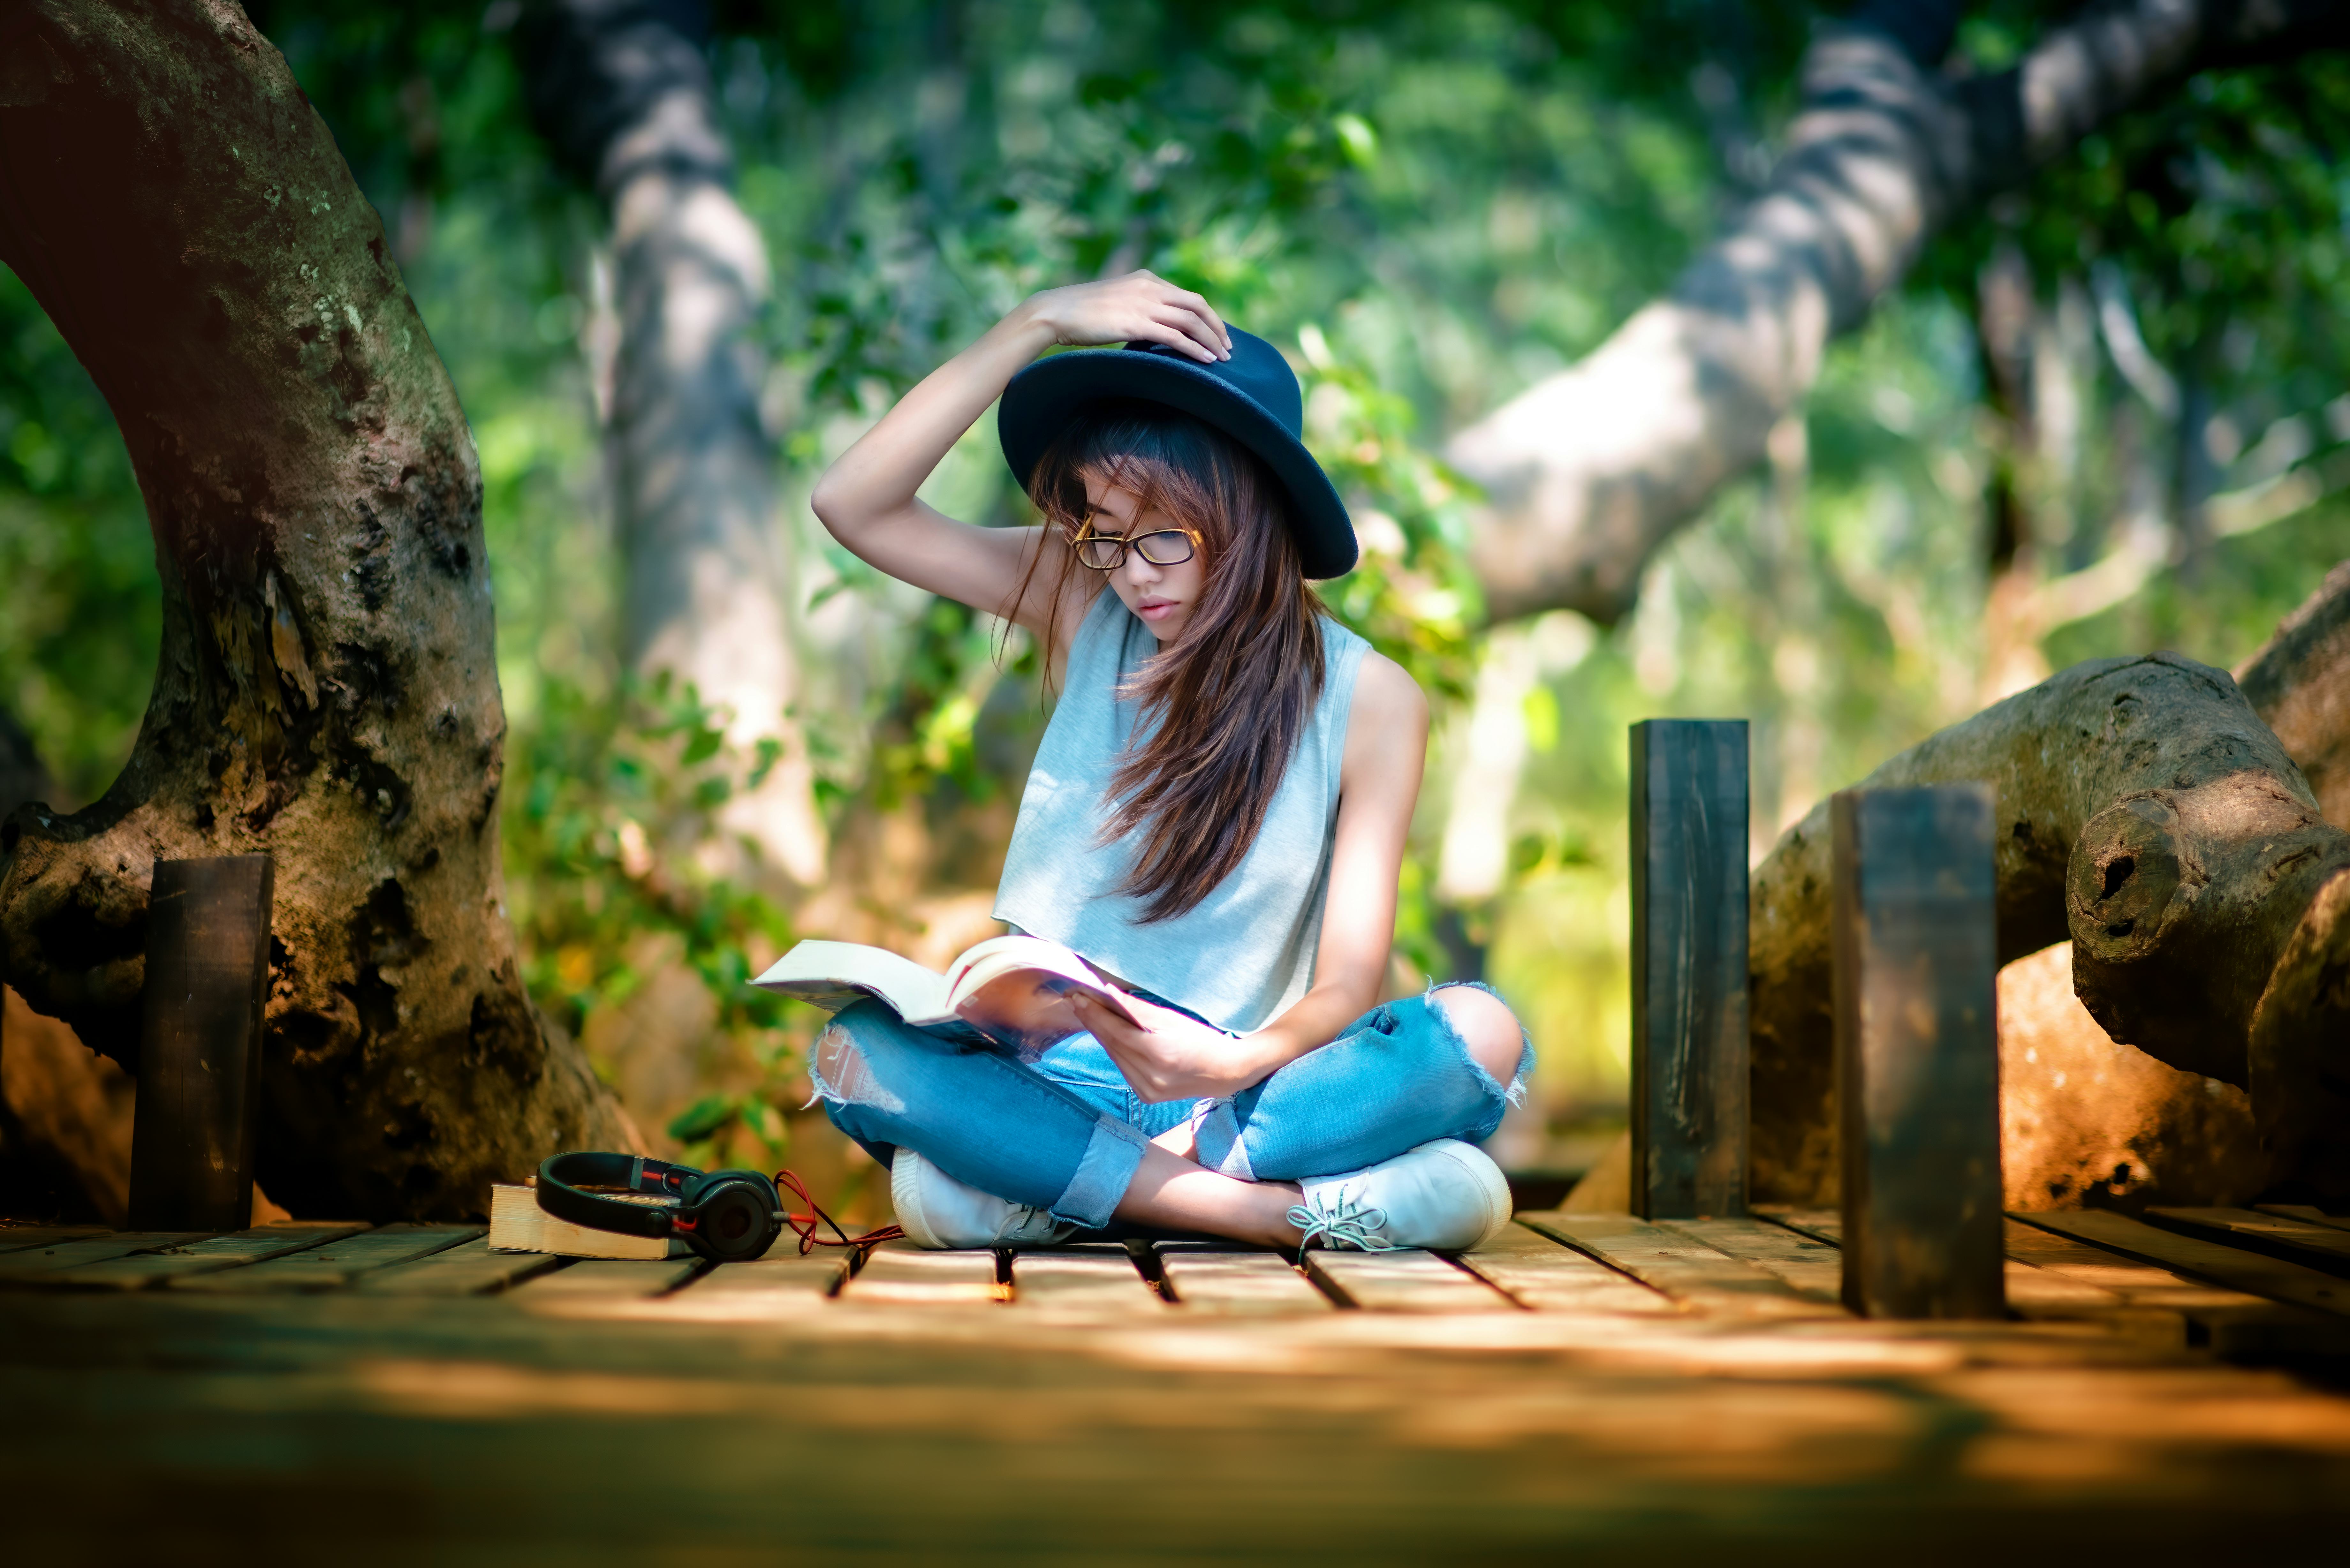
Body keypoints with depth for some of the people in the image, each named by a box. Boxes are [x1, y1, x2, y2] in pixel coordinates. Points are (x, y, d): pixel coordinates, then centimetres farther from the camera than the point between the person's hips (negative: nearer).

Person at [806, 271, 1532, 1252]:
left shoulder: (1368, 702, -3)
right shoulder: (1081, 606, 4)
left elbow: (1348, 981, -8)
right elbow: (853, 504, -7)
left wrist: (1241, 1061, -31)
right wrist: (1038, 324, -11)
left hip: (1237, 1094, -1)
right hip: (1059, 1078, 2)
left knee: (1481, 1033, -29)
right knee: (854, 1051, -30)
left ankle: (1071, 1185, -29)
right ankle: (1282, 1207, -31)